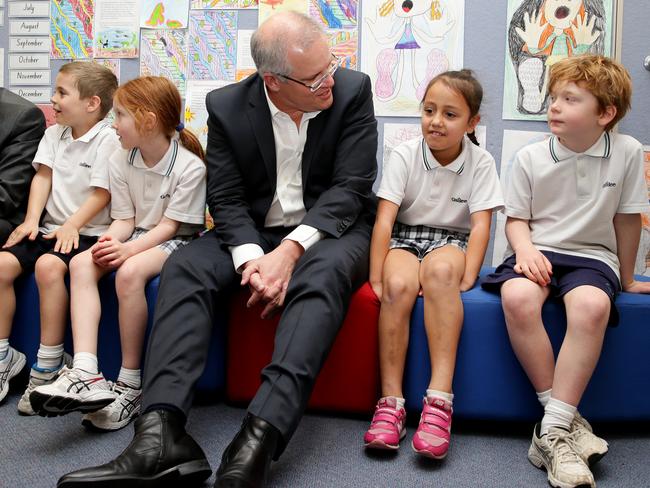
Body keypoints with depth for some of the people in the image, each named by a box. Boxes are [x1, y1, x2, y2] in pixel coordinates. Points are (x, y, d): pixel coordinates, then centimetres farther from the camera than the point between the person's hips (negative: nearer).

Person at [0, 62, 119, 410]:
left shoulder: (106, 139, -7)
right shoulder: (54, 134, 15)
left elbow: (101, 193, -13)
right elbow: (43, 177, 6)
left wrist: (72, 225, -20)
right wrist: (32, 220, -6)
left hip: (86, 231, -7)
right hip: (50, 225, 7)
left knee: (48, 265, -32)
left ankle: (47, 367, -23)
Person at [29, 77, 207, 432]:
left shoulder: (190, 166, -14)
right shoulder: (120, 161, 4)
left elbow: (169, 225, -14)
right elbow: (125, 219, 4)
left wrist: (130, 249, -27)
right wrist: (113, 239, -19)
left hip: (175, 242, -6)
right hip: (136, 237, 6)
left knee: (129, 272, -35)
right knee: (81, 263, -23)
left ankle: (129, 386, -24)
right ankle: (85, 373, -35)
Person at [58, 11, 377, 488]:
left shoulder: (353, 90, -8)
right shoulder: (227, 106, -4)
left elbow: (350, 188, -13)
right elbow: (226, 199, -5)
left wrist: (291, 250, -26)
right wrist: (252, 258, -25)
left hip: (330, 230, -2)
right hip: (254, 232, 3)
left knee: (322, 275, -37)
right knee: (184, 267, -25)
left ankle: (259, 439, -50)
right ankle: (161, 433, -39)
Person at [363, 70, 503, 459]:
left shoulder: (480, 162, -3)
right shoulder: (405, 155, -4)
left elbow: (481, 224, -10)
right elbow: (385, 219, -11)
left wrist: (467, 276, -24)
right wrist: (376, 277, -20)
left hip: (451, 241, 0)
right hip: (405, 238, 1)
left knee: (439, 270, -37)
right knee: (399, 285, -34)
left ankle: (440, 399, -40)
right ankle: (391, 401, -29)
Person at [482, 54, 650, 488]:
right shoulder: (530, 158, 0)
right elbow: (516, 219, 6)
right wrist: (525, 247, -17)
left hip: (591, 255, -1)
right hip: (537, 252, 1)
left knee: (592, 305, -37)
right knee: (517, 297, -34)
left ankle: (553, 432, -29)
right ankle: (567, 418, -21)